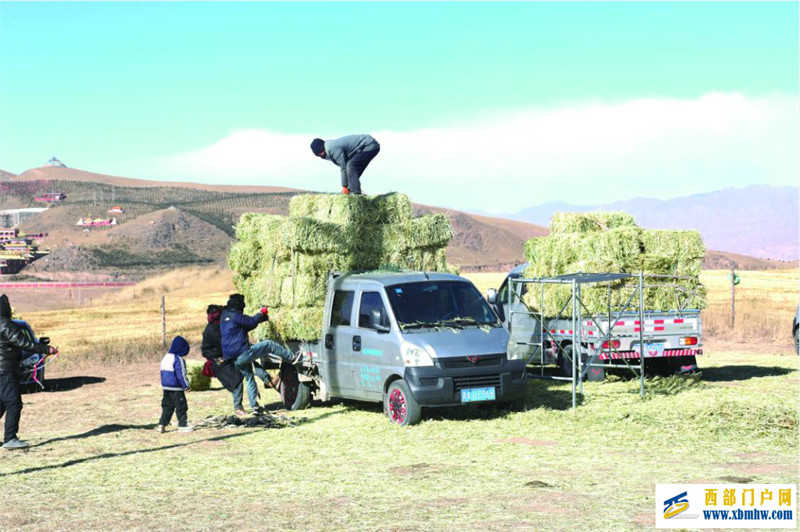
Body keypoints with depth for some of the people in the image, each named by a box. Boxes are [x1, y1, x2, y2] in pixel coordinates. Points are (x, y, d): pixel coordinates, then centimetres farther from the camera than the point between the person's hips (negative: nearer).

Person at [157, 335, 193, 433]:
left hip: (166, 387, 8)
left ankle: (162, 424, 9)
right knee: (181, 406, 1)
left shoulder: (165, 358, 12)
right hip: (176, 388, -8)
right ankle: (182, 425, 3)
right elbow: (181, 375, -18)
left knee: (167, 406, 14)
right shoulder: (178, 359, -16)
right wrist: (186, 386, -11)